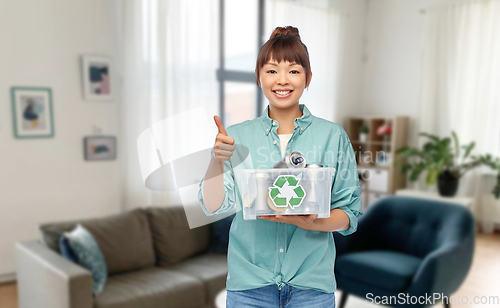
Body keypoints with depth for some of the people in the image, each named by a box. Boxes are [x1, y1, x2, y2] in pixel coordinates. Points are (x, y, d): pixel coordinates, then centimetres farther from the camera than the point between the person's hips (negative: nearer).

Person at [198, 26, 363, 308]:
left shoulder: (333, 135, -2)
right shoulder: (236, 136, 0)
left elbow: (350, 214, -1)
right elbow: (213, 206, -5)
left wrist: (311, 222, -20)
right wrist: (217, 159, -21)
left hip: (311, 281, 0)